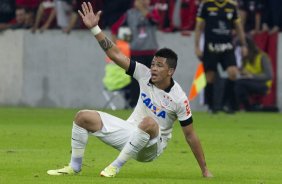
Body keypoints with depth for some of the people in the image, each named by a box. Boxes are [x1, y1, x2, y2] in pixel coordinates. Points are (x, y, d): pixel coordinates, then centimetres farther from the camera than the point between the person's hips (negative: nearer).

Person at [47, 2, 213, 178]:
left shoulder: (179, 99, -19)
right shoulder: (145, 74, -6)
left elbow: (191, 136, -14)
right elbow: (116, 55, -8)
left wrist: (204, 170, -12)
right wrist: (94, 28, -17)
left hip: (151, 148, -6)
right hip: (130, 130, 6)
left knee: (149, 122, -41)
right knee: (83, 117, -3)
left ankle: (116, 167, -29)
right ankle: (74, 166, 7)